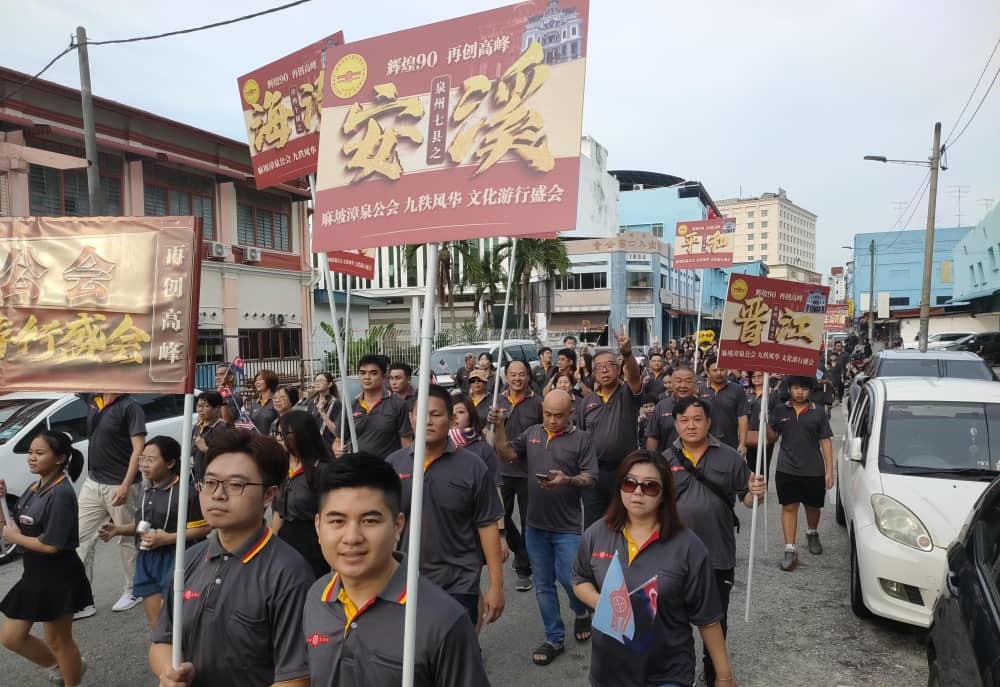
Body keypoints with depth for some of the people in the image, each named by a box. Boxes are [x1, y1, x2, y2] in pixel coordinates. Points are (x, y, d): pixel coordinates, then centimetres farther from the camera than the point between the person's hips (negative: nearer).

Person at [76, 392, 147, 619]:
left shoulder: (130, 407, -14)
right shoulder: (94, 401, 5)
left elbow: (139, 449, -18)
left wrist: (126, 486, -24)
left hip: (118, 487, -7)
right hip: (92, 483, 7)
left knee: (127, 540, 8)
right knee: (81, 540, 5)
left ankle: (132, 592, 24)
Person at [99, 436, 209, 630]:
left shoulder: (185, 491, -16)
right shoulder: (147, 490, 10)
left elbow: (203, 529, -18)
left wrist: (166, 538, -21)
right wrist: (118, 530, 4)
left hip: (173, 561, -8)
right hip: (146, 559, 8)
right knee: (155, 623, 15)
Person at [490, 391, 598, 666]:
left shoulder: (581, 439, -6)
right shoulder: (531, 433, 5)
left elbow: (591, 478, -8)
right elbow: (506, 454, 0)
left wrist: (568, 480, -26)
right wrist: (499, 428, -13)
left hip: (567, 527, -3)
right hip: (535, 524, 4)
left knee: (569, 579, -2)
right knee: (543, 586, 11)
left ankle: (582, 612, 32)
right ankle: (554, 639, 26)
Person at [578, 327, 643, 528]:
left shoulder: (628, 394, -4)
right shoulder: (588, 401, 7)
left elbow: (634, 376, -27)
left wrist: (627, 353, -47)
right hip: (594, 472, 3)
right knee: (592, 526, 12)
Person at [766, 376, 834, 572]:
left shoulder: (818, 413, 1)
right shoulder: (780, 410, 4)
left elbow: (826, 441, 0)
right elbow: (773, 437, 10)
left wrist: (829, 470, -5)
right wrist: (765, 424, -11)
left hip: (814, 470, 0)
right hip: (786, 469, 0)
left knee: (813, 506, 16)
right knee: (789, 507, -2)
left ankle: (812, 534, 46)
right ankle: (790, 551, 1)